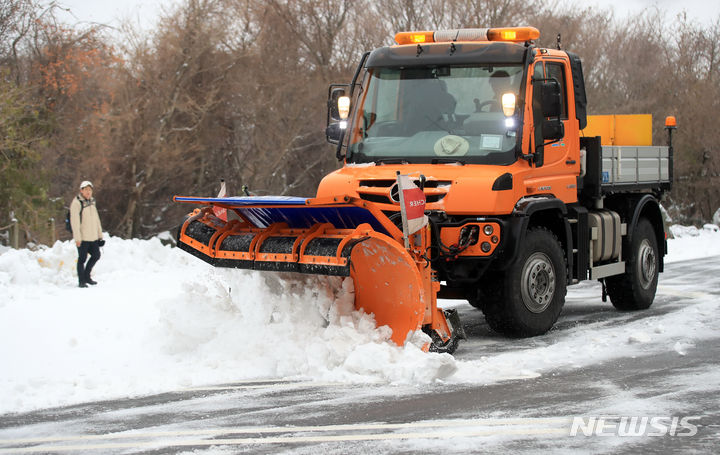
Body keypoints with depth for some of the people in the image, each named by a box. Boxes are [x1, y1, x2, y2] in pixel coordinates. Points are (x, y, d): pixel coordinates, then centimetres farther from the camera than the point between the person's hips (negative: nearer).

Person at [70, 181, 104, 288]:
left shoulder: (91, 202, 15)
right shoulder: (76, 203, -10)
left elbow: (96, 220, 20)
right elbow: (74, 221, -16)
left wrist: (99, 235, 16)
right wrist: (77, 238, -21)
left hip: (92, 237, 8)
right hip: (82, 238, -8)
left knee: (96, 255, 11)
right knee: (82, 258, -1)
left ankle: (86, 276, 26)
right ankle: (81, 281, 7)